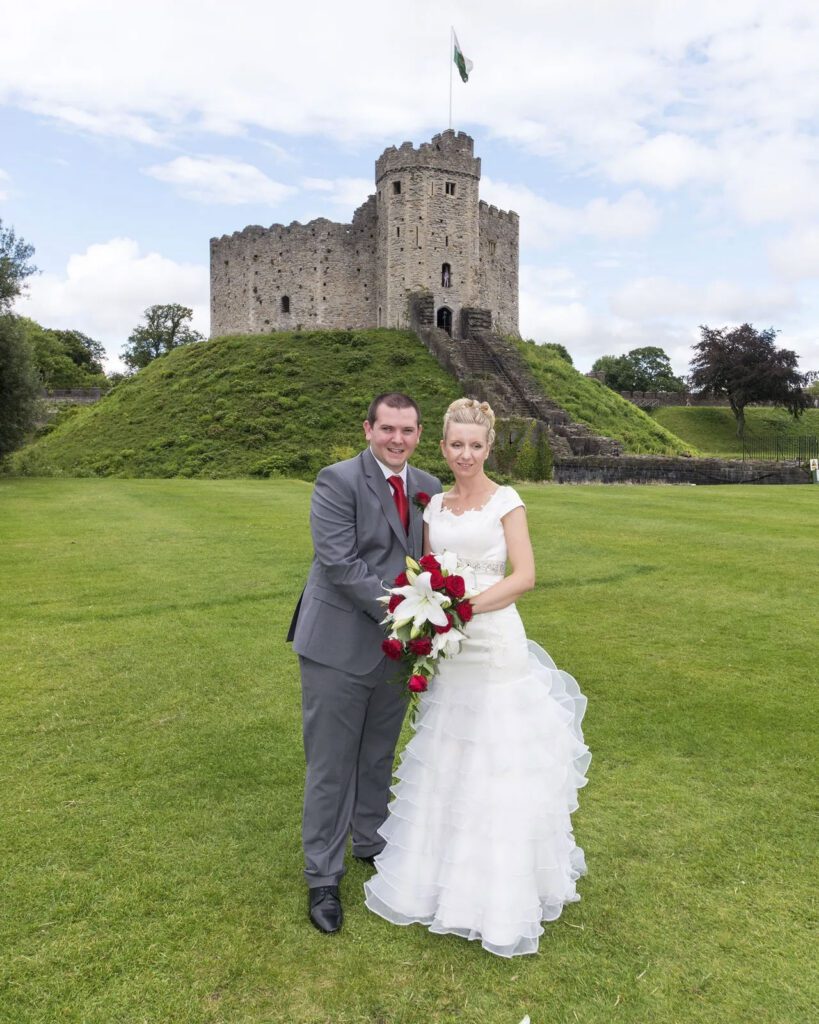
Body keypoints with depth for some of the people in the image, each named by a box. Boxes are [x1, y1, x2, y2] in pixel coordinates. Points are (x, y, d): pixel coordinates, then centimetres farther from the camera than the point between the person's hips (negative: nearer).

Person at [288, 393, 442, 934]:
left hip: (397, 646, 5)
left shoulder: (430, 488, 5)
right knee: (331, 765, 6)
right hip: (340, 645, -5)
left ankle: (371, 841, 43)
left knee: (379, 757, 21)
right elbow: (340, 563, -20)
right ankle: (323, 877, 24)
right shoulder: (338, 481, -13)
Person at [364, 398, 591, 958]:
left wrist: (465, 607, -20)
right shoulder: (435, 506, 10)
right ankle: (445, 874, 33)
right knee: (447, 763, 15)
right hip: (448, 653, 5)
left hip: (495, 648, -5)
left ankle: (502, 893, 20)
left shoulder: (506, 502, -5)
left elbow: (525, 576, -12)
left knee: (496, 767, 2)